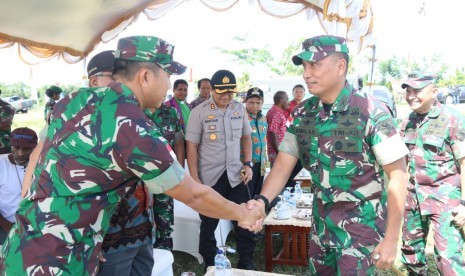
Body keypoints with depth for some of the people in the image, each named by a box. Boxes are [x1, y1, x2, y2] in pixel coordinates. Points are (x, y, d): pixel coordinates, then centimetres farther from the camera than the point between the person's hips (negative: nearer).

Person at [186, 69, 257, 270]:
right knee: (208, 225, 12)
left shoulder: (239, 109, 2)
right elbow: (191, 148, -8)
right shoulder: (199, 112, -10)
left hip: (236, 175, 3)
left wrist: (248, 164, 3)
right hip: (209, 178, -3)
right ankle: (209, 265, 30)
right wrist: (195, 180, -12)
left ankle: (246, 263, 28)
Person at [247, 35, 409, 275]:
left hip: (362, 224, -5)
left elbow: (397, 175, -15)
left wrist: (391, 239, -15)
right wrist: (262, 200, -21)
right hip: (322, 221, 5)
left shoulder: (371, 113, -18)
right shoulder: (302, 113, -2)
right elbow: (283, 164, -3)